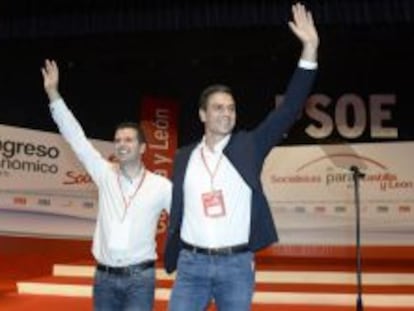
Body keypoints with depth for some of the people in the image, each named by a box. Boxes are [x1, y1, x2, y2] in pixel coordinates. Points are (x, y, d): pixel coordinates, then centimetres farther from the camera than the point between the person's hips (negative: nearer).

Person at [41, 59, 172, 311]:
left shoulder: (161, 186, -3)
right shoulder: (105, 175, 2)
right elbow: (76, 138, -1)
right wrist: (53, 93, -4)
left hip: (139, 278, -3)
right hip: (104, 277, 3)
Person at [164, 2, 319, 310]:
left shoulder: (248, 146, 1)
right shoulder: (184, 157, 7)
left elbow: (288, 110, -6)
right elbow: (176, 211, 12)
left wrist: (310, 50, -13)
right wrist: (171, 259, 10)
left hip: (237, 265, -1)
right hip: (192, 264, 1)